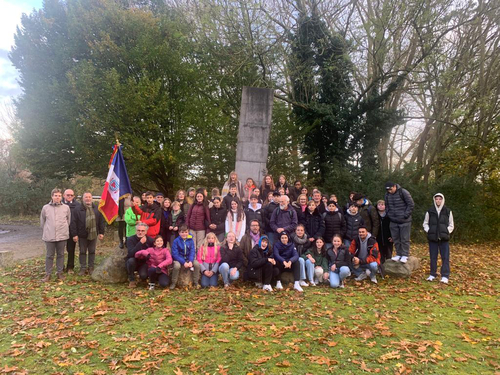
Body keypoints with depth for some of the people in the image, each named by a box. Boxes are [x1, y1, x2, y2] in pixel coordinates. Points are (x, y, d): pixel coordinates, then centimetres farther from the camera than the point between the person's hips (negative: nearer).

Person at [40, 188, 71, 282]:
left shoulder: (66, 207, 1)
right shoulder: (45, 208, 3)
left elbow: (68, 220, 11)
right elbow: (42, 222, 13)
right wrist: (45, 232, 15)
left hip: (62, 236, 0)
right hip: (49, 236, 0)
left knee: (60, 255, 9)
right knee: (49, 255, 5)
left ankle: (60, 273, 20)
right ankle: (48, 274, 14)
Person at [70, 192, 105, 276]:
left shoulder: (97, 209, 4)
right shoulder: (78, 210, -4)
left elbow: (101, 221, 7)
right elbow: (74, 223, -6)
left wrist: (101, 232, 3)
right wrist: (74, 234, -10)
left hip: (93, 234, 2)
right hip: (82, 235, -2)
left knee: (92, 252, 11)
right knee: (82, 252, 8)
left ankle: (91, 268, 22)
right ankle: (83, 268, 18)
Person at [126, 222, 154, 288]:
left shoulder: (150, 240, -10)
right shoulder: (130, 239, -15)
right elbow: (131, 254, -30)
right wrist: (141, 243, -34)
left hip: (144, 263, 0)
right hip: (133, 262, 0)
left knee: (143, 276, -28)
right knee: (131, 260, -34)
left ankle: (143, 277, 12)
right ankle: (132, 280, -11)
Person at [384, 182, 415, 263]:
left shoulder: (403, 192, -13)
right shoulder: (387, 194, 4)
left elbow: (411, 204, -11)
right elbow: (386, 206, 17)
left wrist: (406, 215, -12)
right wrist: (389, 214, 6)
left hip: (404, 221, -5)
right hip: (393, 221, 5)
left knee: (405, 239, 0)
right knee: (395, 239, 10)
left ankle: (405, 255, 10)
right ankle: (398, 254, 21)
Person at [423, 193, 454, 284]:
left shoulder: (448, 211, 3)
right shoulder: (430, 211, 3)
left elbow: (451, 225, 9)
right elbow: (425, 223, 12)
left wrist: (447, 232, -5)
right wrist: (429, 231, -2)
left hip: (444, 238, -1)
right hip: (432, 238, 1)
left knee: (445, 257, -3)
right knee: (433, 257, 7)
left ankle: (445, 276, 1)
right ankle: (432, 274, 17)